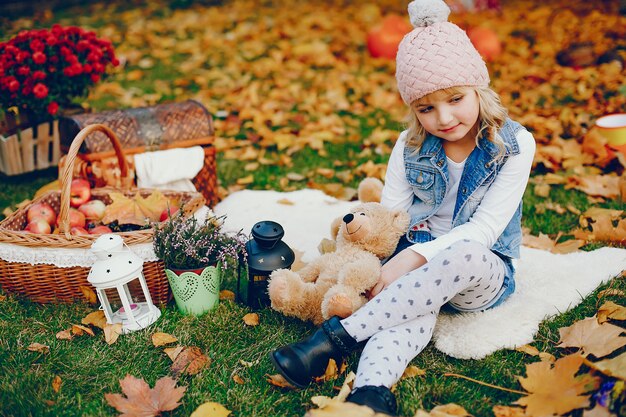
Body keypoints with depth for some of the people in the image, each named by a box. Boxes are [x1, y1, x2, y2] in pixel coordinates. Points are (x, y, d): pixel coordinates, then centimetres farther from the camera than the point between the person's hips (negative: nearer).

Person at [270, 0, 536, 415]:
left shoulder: (514, 144, -9)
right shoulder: (411, 147, 1)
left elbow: (485, 228, -16)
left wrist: (415, 257, -28)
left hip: (483, 273, -2)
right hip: (418, 263, 2)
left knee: (463, 255, -39)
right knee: (415, 305, -35)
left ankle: (338, 335, -38)